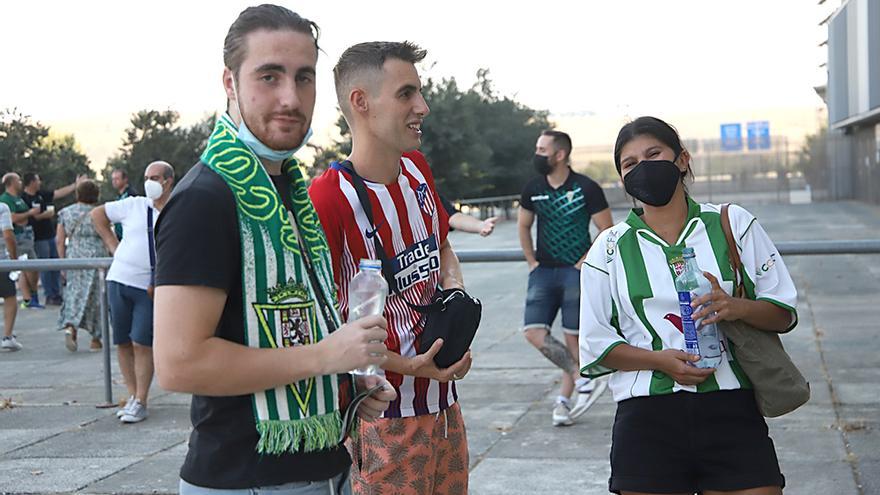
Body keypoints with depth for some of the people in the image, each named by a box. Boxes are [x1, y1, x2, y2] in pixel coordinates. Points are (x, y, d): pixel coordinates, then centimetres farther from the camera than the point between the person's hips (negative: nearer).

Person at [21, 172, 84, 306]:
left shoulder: (41, 194, 10)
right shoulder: (23, 198, -13)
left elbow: (59, 193, 13)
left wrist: (76, 184, 11)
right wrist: (44, 215, -14)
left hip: (50, 235, 8)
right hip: (38, 238, -8)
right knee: (45, 268, -3)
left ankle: (57, 294, 18)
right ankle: (50, 296, 3)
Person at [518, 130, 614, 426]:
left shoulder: (586, 188, -8)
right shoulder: (533, 189, 5)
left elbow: (606, 231, -4)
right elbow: (523, 226, 19)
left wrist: (585, 263, -10)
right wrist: (532, 262, 10)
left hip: (576, 271, -4)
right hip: (543, 270, 4)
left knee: (573, 337, 0)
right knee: (533, 332, -11)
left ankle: (564, 399, 13)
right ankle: (583, 380, -4)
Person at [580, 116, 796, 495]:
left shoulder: (733, 224, 8)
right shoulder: (610, 248, 8)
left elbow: (784, 313, 8)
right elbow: (596, 344, 6)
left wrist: (735, 308, -14)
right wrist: (659, 360, -11)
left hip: (731, 410, 0)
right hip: (647, 418, 0)